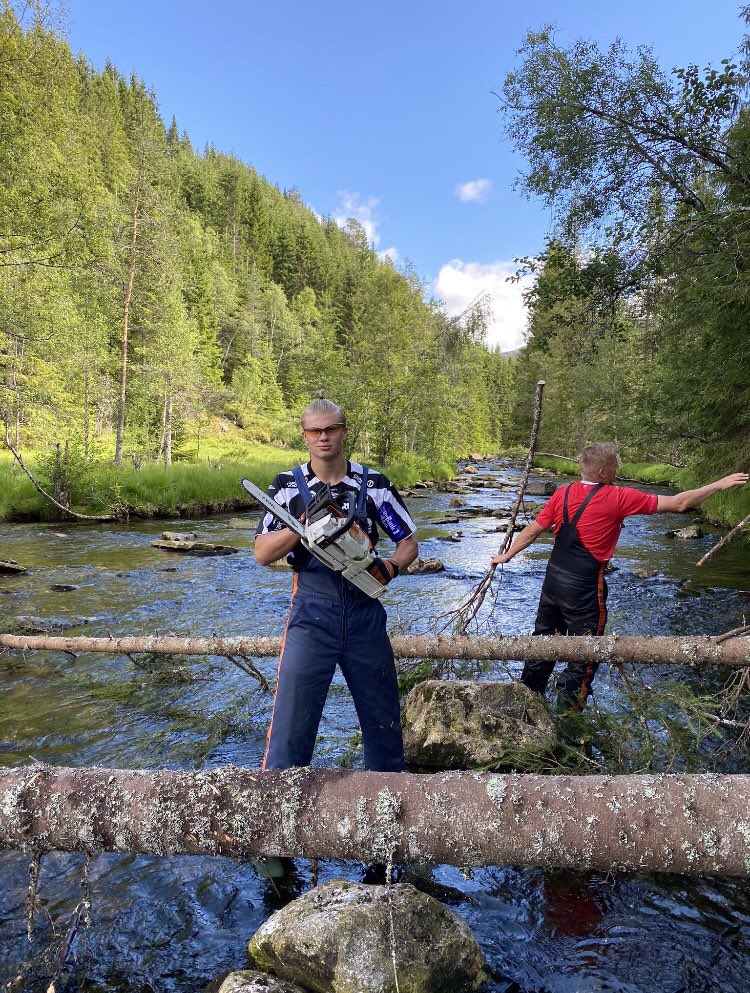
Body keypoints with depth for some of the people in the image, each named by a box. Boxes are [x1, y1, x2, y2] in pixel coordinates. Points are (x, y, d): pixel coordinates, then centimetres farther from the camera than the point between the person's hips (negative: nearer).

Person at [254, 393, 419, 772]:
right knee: (291, 721, -1)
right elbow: (263, 553, -3)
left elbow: (408, 542, 7)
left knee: (383, 718, 16)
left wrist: (392, 566, -14)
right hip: (311, 612, -1)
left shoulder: (374, 484, 2)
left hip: (364, 610, 2)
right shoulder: (287, 485, 1)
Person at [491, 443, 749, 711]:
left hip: (553, 580, 6)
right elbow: (677, 504, -8)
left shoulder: (562, 494, -1)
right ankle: (569, 709, 20)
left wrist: (507, 556, 16)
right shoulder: (618, 498, -13)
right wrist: (720, 485, 3)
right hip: (584, 589, -6)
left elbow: (533, 530, 3)